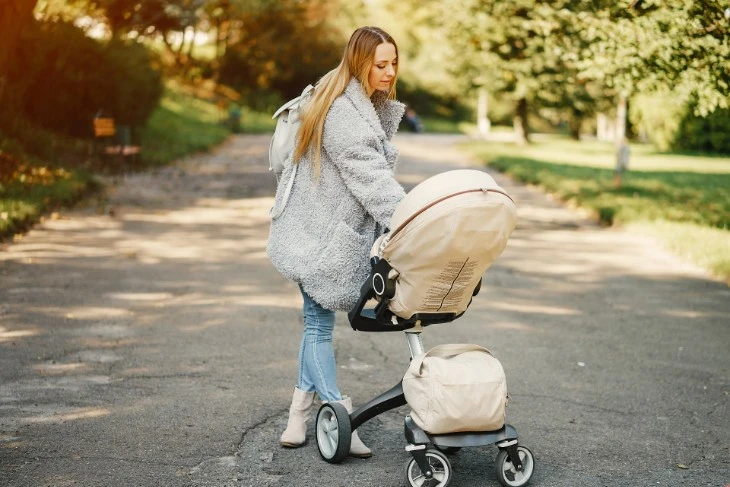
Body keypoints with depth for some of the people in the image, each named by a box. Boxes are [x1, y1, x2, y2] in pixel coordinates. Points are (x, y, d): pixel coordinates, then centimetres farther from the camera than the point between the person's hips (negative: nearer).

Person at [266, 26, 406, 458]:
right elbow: (370, 179, -28)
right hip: (320, 237, -10)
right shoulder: (342, 112, -21)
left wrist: (407, 219, 6)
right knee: (320, 324, -1)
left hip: (338, 233, 10)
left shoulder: (373, 106, 11)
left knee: (319, 323, 13)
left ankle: (300, 419, 21)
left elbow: (376, 172, 13)